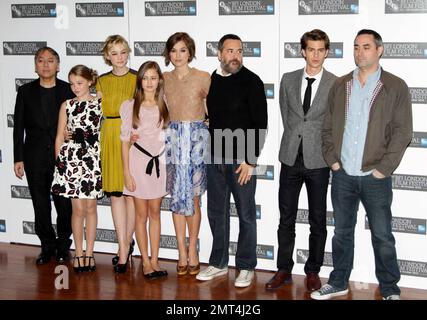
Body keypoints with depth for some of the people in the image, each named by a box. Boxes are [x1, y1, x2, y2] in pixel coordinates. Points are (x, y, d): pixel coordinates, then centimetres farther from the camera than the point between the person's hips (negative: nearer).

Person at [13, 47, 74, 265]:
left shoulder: (69, 91, 1)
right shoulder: (25, 92, 6)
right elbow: (18, 127, 5)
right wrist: (18, 159, 1)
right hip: (35, 158, 2)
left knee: (64, 206, 2)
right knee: (41, 206, 8)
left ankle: (63, 247, 20)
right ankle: (47, 247, 22)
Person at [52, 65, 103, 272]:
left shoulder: (100, 104, 4)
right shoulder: (67, 106, 7)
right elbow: (60, 137, 8)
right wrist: (59, 162, 5)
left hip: (93, 159, 0)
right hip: (71, 158, 0)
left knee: (90, 208, 5)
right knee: (78, 209, 1)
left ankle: (89, 253, 14)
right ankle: (79, 253, 11)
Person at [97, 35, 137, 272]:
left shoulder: (138, 78, -1)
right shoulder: (102, 81, 11)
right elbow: (101, 111, 17)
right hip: (110, 138, 3)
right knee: (115, 193, 1)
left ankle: (127, 241, 16)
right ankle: (124, 248, 6)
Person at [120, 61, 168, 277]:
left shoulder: (165, 106, 3)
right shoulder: (129, 106, -3)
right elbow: (125, 141, -2)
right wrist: (126, 172, -6)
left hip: (159, 161, 2)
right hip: (138, 161, -2)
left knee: (155, 212, 8)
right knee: (141, 214, 4)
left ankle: (155, 261, 13)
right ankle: (146, 262, 11)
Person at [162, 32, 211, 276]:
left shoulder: (203, 78, 0)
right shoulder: (164, 79, 8)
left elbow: (211, 109, 4)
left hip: (197, 138, -2)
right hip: (172, 137, 3)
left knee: (192, 197, -1)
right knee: (177, 196, 3)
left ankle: (192, 249, 12)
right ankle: (183, 252, 11)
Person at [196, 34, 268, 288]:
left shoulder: (251, 81, -6)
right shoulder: (211, 81, 8)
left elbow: (260, 123, -9)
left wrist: (251, 160, -13)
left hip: (242, 160, -5)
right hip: (215, 158, 5)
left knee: (246, 214, 4)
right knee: (216, 212, 12)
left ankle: (246, 267, 16)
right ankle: (219, 263, 25)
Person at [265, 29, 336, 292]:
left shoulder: (336, 85, -4)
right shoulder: (288, 80, 6)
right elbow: (286, 116, 11)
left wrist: (327, 152, -1)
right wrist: (295, 141, 5)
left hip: (318, 161, -2)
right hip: (291, 158, 3)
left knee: (318, 221, 8)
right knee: (286, 218, 9)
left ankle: (313, 272, 20)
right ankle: (284, 270, 20)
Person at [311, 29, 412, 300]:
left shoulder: (396, 87, -2)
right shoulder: (340, 86, 9)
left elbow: (402, 132, -6)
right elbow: (328, 126, 13)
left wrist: (383, 168, -11)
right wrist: (332, 159, 1)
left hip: (375, 177, -3)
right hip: (342, 175, 3)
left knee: (382, 236, 4)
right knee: (342, 232, 13)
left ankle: (390, 290, 18)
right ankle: (339, 283, 26)